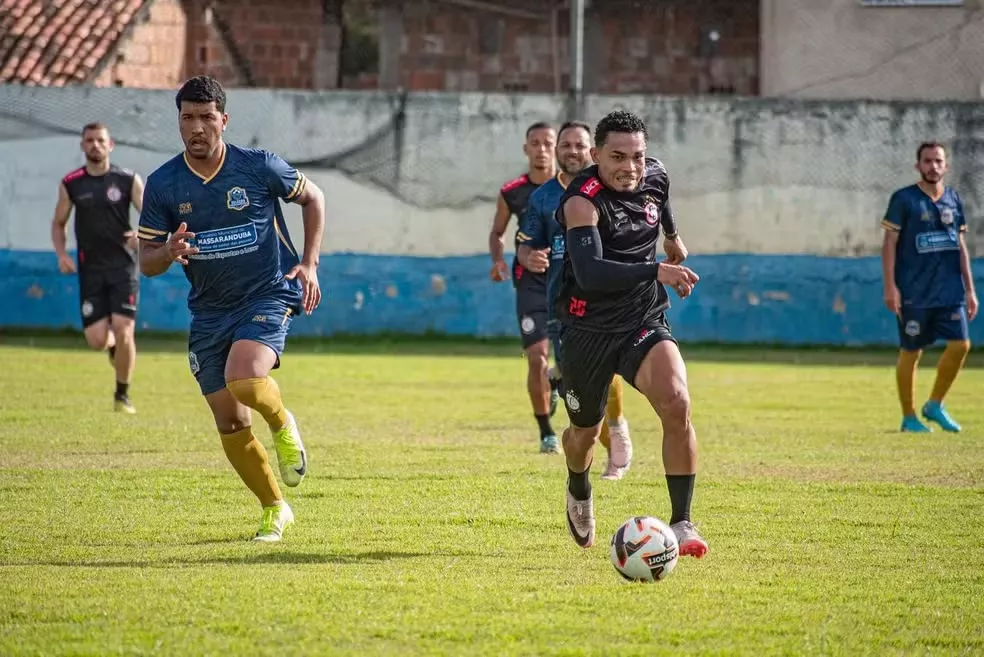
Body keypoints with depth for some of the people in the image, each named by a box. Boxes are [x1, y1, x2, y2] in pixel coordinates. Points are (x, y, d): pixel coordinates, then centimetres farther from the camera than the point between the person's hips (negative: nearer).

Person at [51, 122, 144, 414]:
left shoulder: (129, 180, -2)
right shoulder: (71, 184, 3)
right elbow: (58, 223, 14)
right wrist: (62, 254, -3)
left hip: (122, 266, -1)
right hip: (90, 269, 2)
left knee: (123, 332, -12)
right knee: (97, 340, -6)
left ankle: (123, 395, 6)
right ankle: (114, 346, 33)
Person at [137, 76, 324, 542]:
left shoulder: (259, 167, -9)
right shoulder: (162, 184, -4)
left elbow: (312, 198, 9)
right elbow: (146, 262, 0)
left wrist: (309, 264, -1)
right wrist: (169, 253, -23)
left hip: (268, 295, -4)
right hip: (209, 310, 4)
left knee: (244, 378, -31)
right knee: (230, 424, 4)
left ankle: (282, 425, 4)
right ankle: (274, 509, 24)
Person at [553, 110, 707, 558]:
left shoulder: (654, 177, -3)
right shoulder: (582, 201, -23)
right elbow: (589, 273, -37)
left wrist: (673, 239, 37)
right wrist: (655, 271, -46)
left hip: (645, 323, 3)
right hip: (588, 331, -3)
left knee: (676, 404, -23)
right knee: (586, 431, 15)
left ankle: (681, 523, -16)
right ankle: (579, 494, 52)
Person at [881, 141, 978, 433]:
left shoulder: (953, 199, 11)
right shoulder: (903, 199, -3)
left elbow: (961, 247, 16)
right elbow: (889, 244, -5)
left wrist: (970, 289, 13)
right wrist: (890, 288, -12)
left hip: (950, 292, 4)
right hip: (914, 293, -4)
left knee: (960, 344, -6)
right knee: (910, 352, 1)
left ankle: (935, 405, 12)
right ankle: (909, 417, 12)